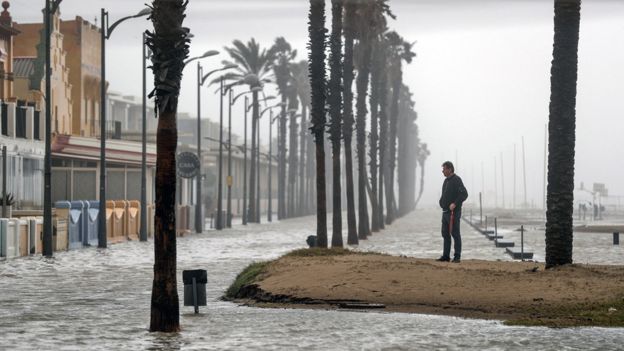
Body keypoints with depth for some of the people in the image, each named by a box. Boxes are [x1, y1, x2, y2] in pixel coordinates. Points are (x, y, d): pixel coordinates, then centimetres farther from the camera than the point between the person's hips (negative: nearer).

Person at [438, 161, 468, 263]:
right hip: (445, 212, 9)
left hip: (453, 212, -9)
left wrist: (455, 204, -25)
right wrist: (442, 202, 11)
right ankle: (446, 256, 15)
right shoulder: (446, 181, 16)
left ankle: (457, 256, -3)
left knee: (455, 234, -6)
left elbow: (464, 194, -20)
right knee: (445, 234, 10)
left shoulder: (456, 180, -12)